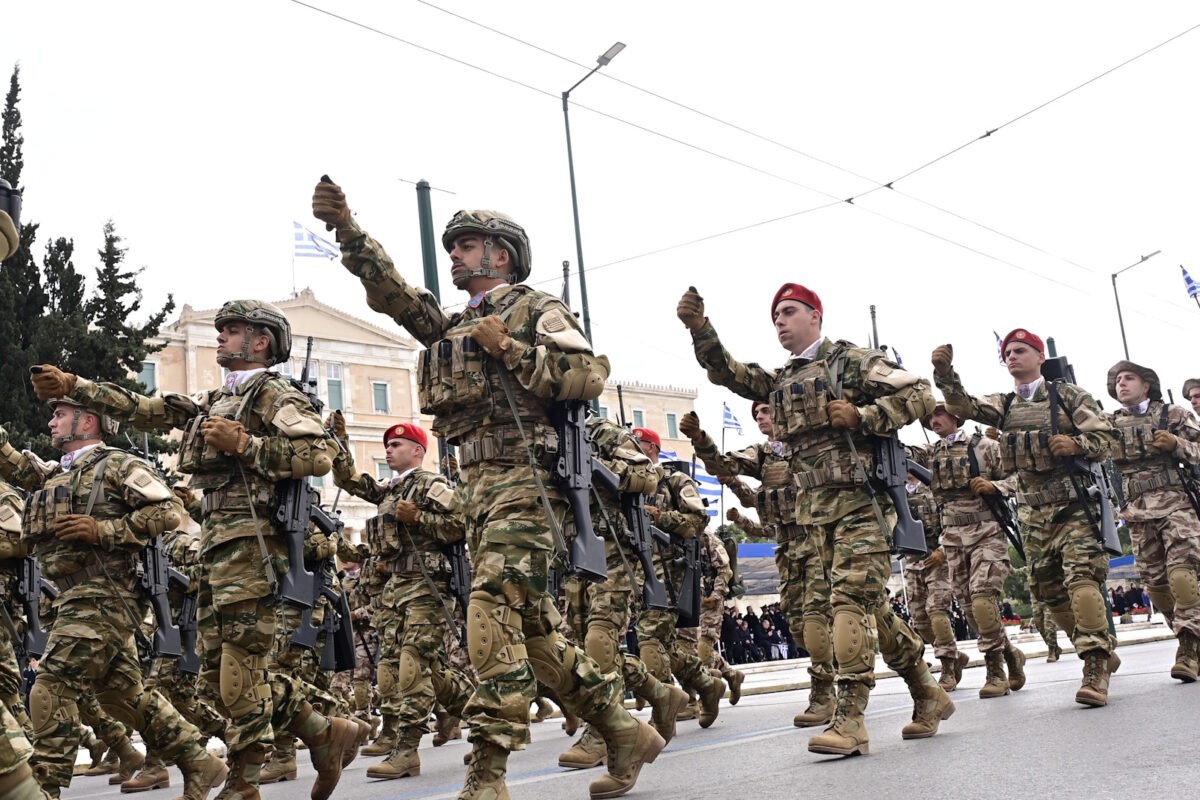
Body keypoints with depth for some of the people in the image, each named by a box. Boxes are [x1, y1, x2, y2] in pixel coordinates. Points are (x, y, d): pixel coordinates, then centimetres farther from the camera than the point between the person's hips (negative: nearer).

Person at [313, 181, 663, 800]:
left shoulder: (534, 308, 4)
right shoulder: (454, 326, 26)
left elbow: (591, 373, -8)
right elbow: (391, 291, 16)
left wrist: (510, 349, -10)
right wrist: (345, 228, 6)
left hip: (523, 479, -8)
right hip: (479, 486, 8)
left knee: (493, 615, -18)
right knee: (532, 626, 8)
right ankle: (625, 735, 18)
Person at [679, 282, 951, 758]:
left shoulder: (851, 361, 0)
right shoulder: (779, 381, 20)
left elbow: (920, 395, -4)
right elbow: (727, 372, 11)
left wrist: (861, 417, -15)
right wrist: (699, 328, -4)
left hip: (860, 501, -7)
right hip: (817, 510, 7)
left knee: (851, 599, -15)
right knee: (869, 604, 10)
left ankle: (850, 718, -16)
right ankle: (928, 695, 23)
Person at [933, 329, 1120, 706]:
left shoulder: (1069, 395, 4)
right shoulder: (1004, 404, 13)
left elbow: (1105, 438, 1)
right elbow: (965, 406, -5)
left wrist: (1075, 445, -20)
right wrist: (945, 374, -23)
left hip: (1073, 502, -5)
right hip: (1033, 512, 5)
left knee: (1081, 577, -18)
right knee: (1048, 588, 7)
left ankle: (1095, 668, -21)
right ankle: (1102, 650, 23)